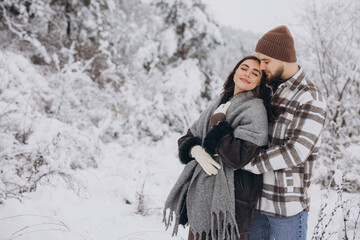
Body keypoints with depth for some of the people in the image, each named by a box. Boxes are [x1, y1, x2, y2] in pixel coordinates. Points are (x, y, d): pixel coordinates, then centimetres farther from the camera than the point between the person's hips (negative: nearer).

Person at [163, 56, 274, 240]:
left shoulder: (255, 110, -10)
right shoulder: (220, 103, 13)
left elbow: (238, 158, -22)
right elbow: (188, 137, 12)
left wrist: (218, 122, -13)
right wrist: (197, 151, -11)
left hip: (228, 199, -7)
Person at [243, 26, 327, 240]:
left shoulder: (311, 99, -14)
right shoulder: (269, 90, 11)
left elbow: (296, 152, -21)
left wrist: (247, 162, -19)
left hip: (288, 204, -7)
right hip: (256, 199, 7)